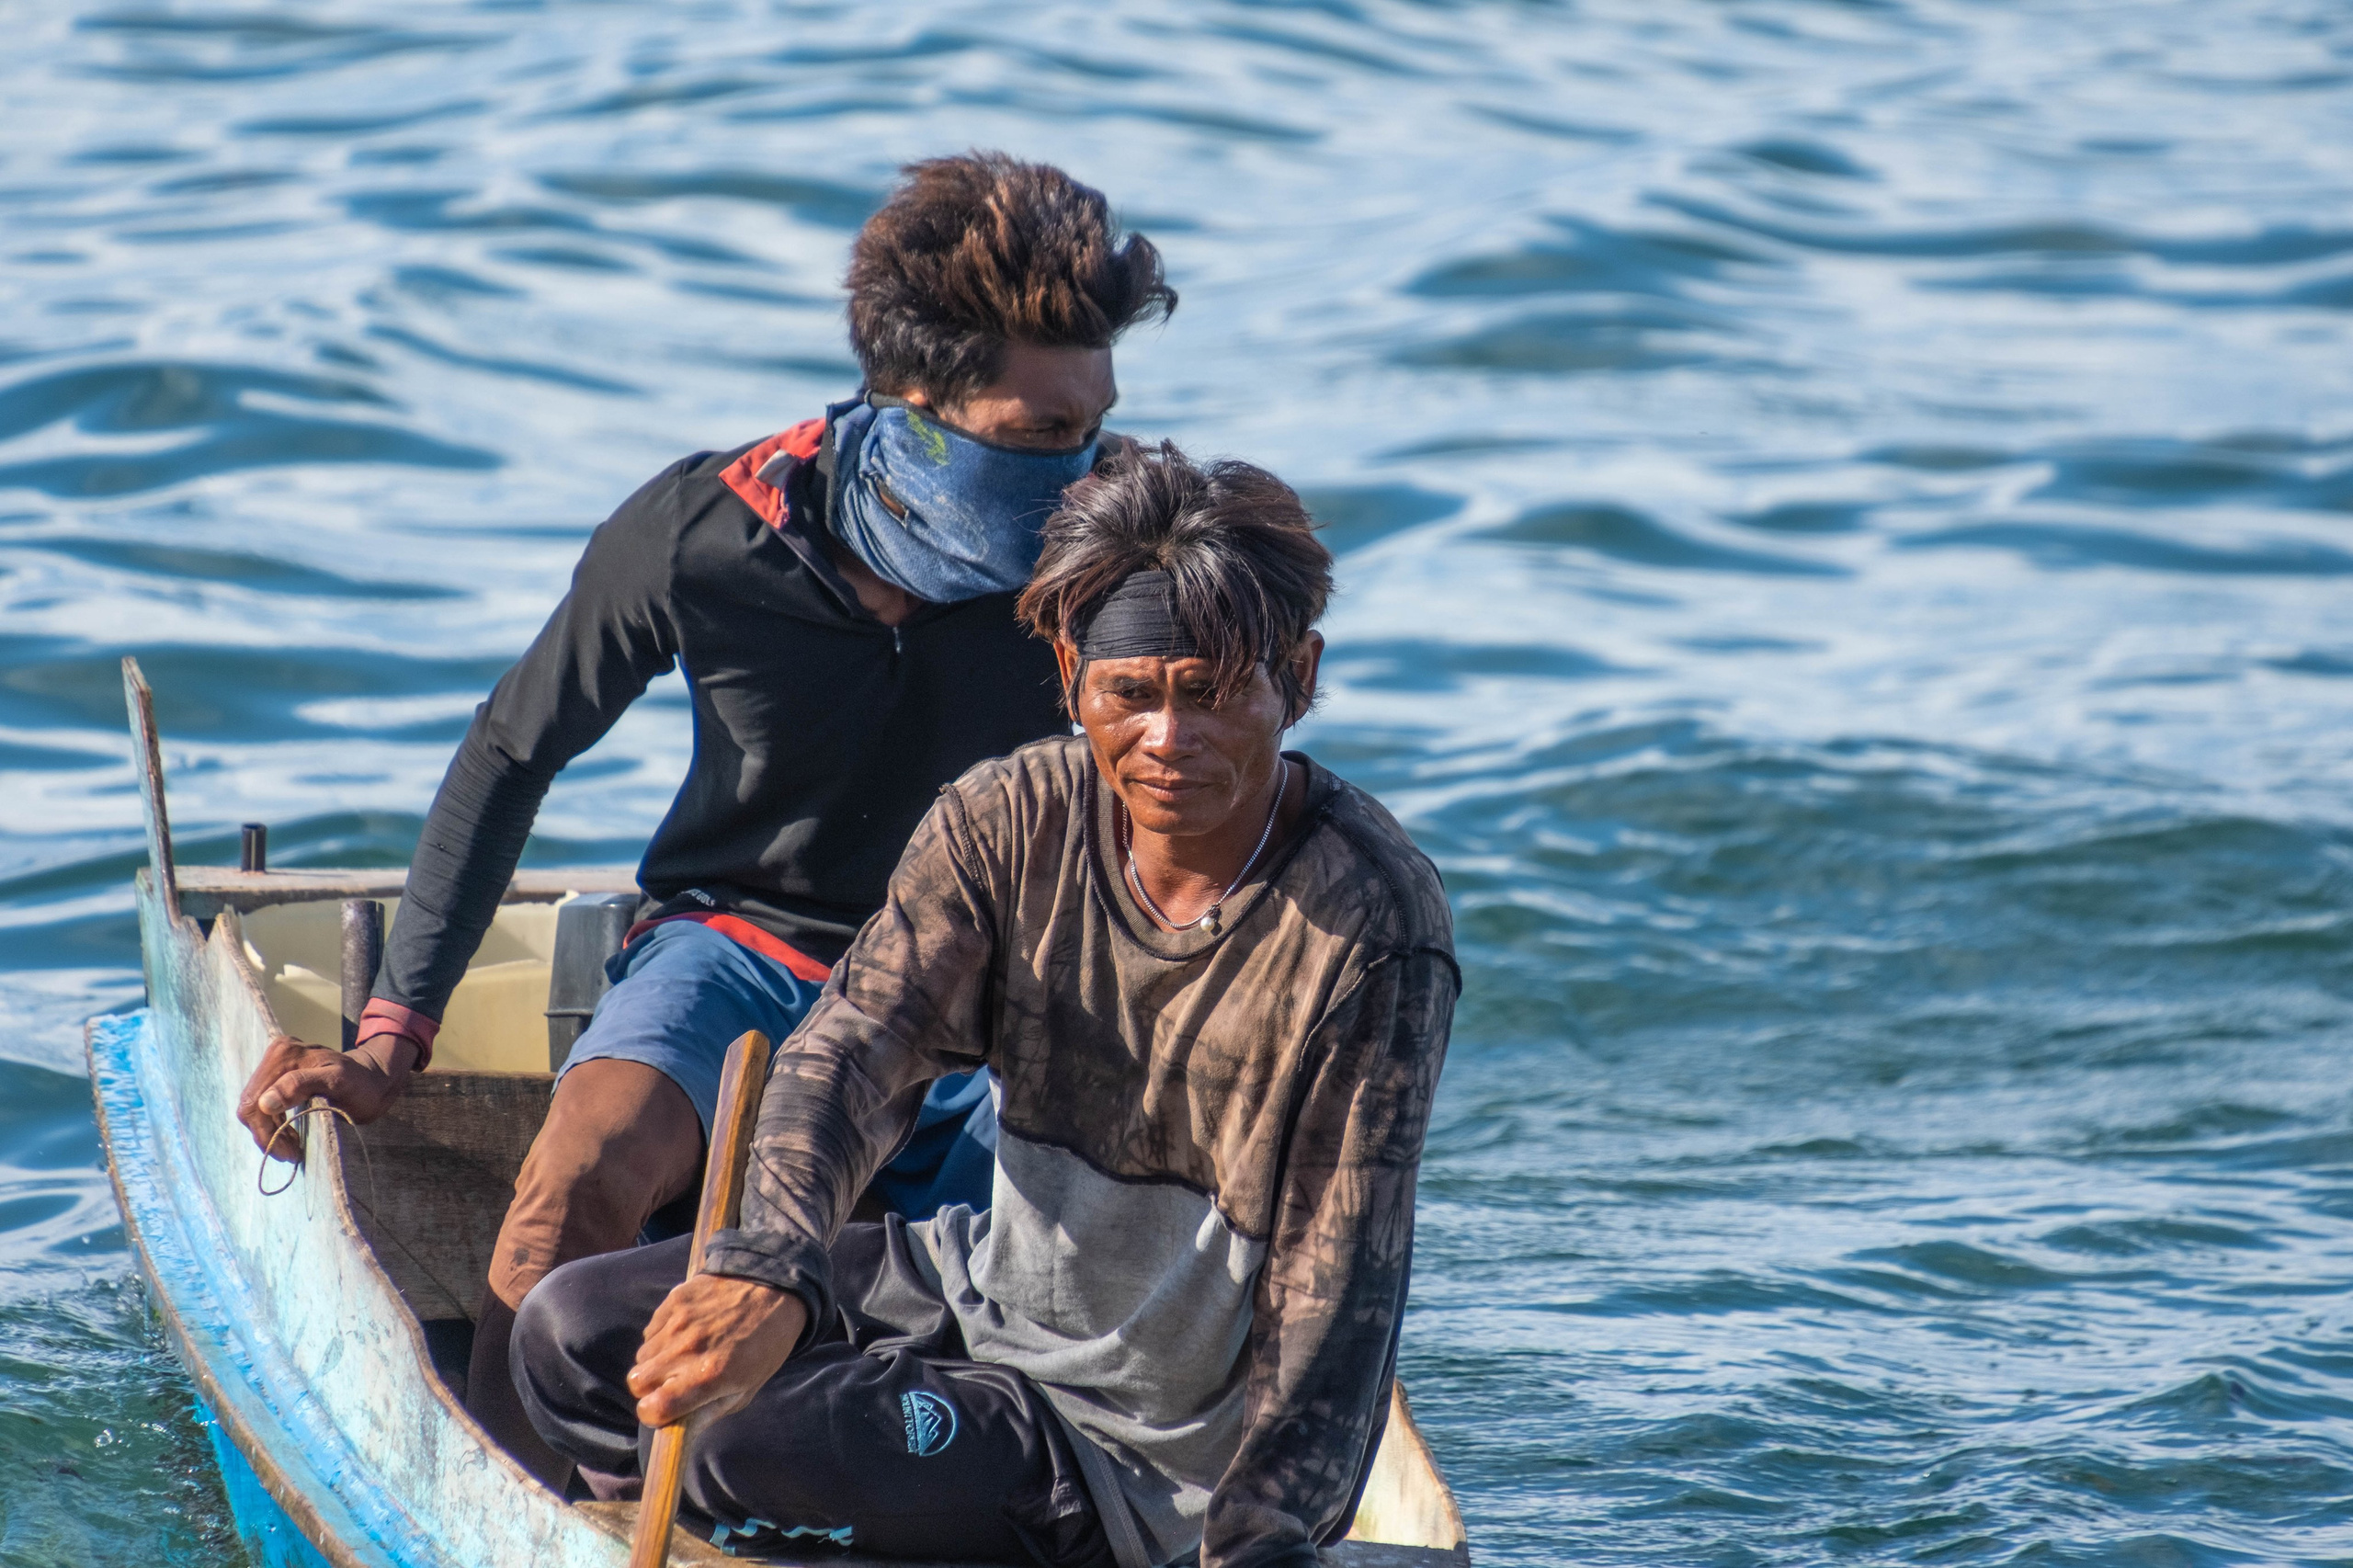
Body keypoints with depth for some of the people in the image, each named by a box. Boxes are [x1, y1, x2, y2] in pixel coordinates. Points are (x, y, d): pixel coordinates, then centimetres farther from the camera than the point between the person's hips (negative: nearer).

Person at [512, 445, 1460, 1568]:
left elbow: (1336, 1288, -23)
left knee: (743, 1447, -24)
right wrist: (768, 1267, -41)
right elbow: (855, 1042, -20)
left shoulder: (1373, 927, -24)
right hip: (990, 1292, 6)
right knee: (572, 1336, 0)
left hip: (1152, 1447, -6)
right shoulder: (1011, 821, -9)